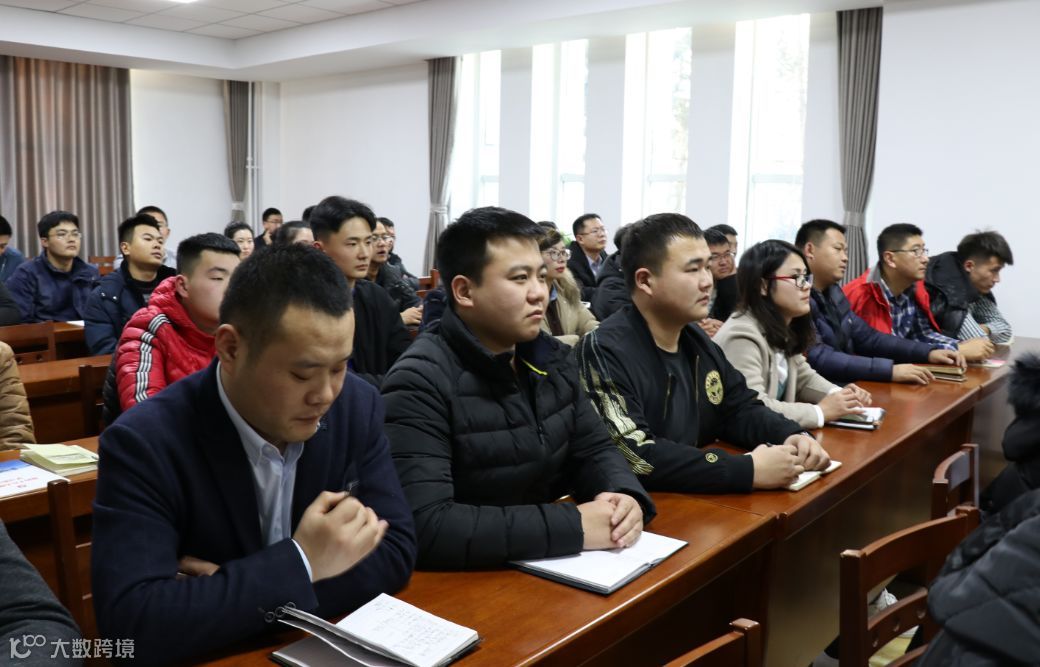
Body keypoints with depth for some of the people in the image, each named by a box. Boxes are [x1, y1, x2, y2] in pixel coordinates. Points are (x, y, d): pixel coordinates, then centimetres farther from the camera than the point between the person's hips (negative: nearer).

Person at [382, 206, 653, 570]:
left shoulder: (552, 357, 4)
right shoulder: (420, 382, -19)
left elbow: (594, 450, 10)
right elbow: (425, 526, -27)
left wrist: (625, 496, -12)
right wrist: (572, 525, -25)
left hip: (553, 567, 6)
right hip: (469, 580, -5)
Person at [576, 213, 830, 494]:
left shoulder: (696, 339, 9)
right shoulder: (604, 352, -18)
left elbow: (741, 408, 16)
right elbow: (633, 457, -27)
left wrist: (793, 436, -5)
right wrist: (749, 471, -26)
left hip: (703, 501, 7)